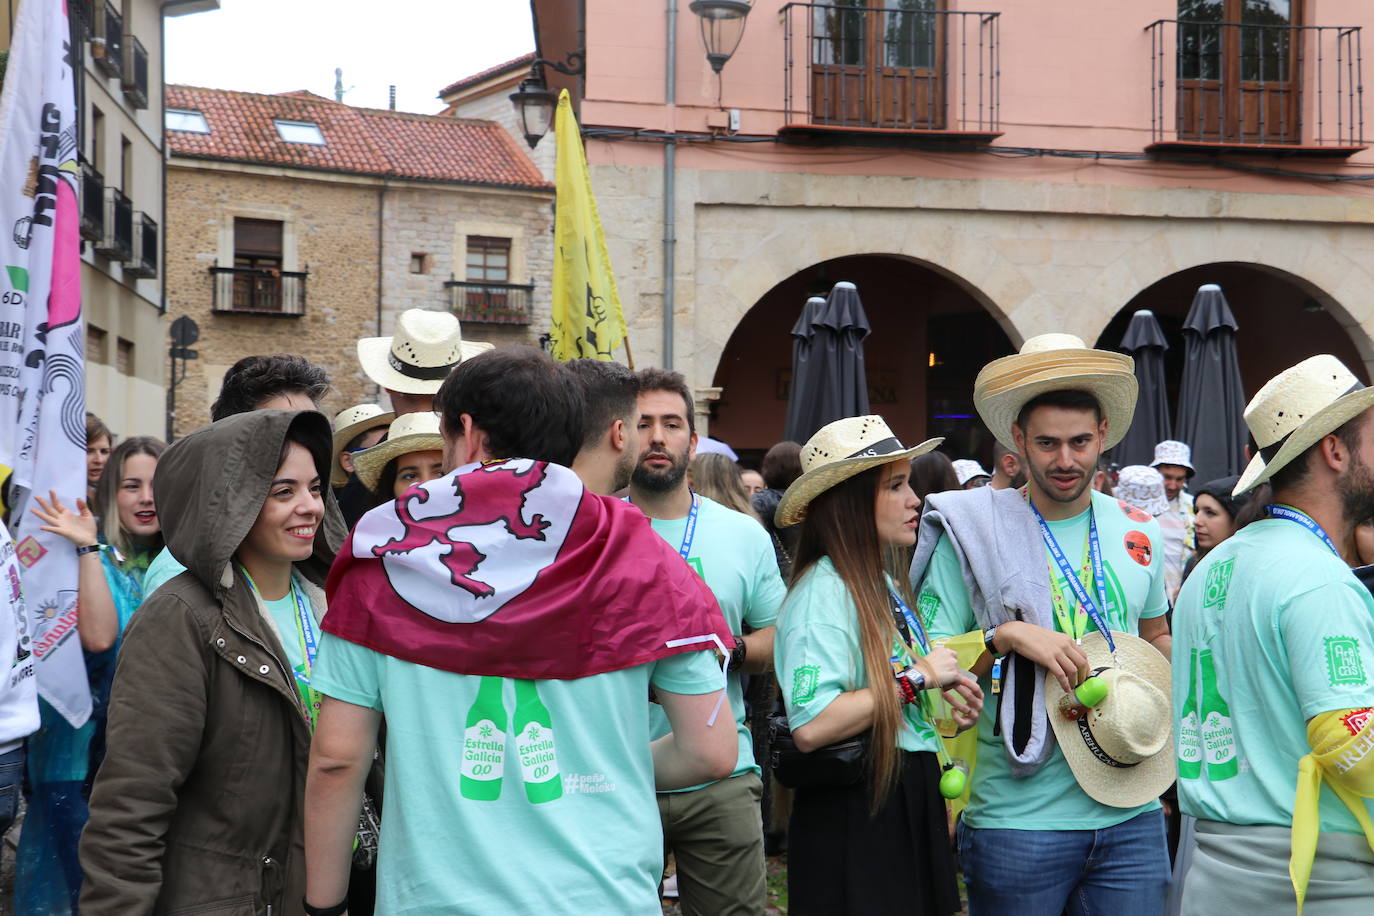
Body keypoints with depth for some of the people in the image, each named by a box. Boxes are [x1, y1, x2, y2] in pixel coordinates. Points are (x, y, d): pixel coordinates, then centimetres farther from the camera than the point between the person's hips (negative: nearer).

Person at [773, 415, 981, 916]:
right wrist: (918, 677, -20)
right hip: (853, 814, -9)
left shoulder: (888, 583, 13)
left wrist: (943, 698, 6)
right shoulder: (824, 590, -17)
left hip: (911, 800, 9)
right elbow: (811, 727, -29)